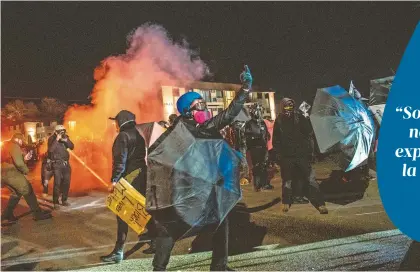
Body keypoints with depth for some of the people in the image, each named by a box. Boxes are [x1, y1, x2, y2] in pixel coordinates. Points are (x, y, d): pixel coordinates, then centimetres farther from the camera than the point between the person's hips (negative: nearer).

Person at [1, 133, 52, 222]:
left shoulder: (6, 145, 21)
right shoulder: (14, 146, -9)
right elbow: (18, 163, -20)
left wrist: (24, 158, 16)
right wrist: (26, 170, -4)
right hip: (11, 173, -10)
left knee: (17, 192, 22)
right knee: (28, 190, -3)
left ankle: (7, 214, 19)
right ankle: (38, 213, -2)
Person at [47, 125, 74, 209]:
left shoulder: (65, 137, 5)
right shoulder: (52, 139, -7)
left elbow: (72, 147, -2)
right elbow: (50, 150, -21)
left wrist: (66, 140, -18)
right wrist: (57, 140, -25)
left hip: (66, 163, 5)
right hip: (57, 164, -5)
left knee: (66, 182, 7)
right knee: (57, 183, -11)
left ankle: (64, 200, 21)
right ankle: (56, 202, -5)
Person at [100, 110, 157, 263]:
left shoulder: (123, 136, -9)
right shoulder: (139, 135, 15)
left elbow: (120, 160, -18)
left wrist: (114, 179, -19)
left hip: (128, 178, -8)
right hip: (142, 175, 8)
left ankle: (119, 251, -2)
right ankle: (155, 242, 21)